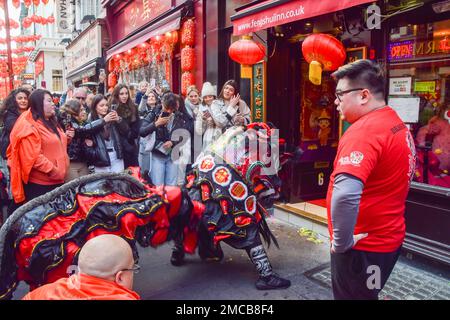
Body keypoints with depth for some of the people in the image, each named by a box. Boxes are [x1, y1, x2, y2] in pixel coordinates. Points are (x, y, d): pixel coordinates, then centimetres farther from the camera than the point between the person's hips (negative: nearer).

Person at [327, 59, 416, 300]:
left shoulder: (365, 130, -25)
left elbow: (345, 194, -40)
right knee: (364, 294, 25)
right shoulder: (396, 124, 7)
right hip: (386, 237, 9)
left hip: (363, 246, -9)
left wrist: (341, 241, -25)